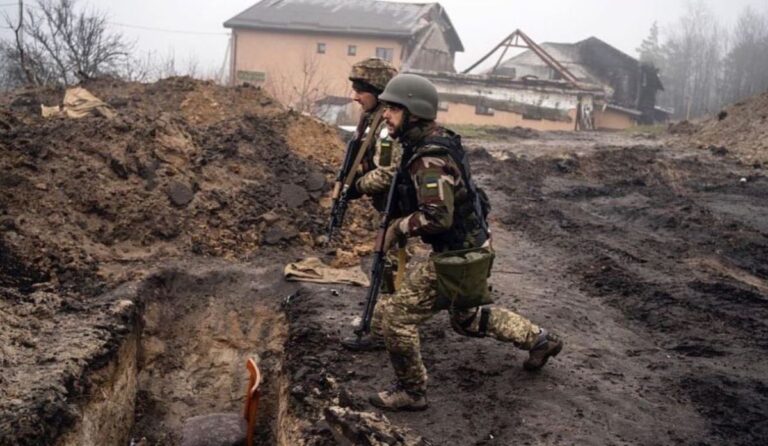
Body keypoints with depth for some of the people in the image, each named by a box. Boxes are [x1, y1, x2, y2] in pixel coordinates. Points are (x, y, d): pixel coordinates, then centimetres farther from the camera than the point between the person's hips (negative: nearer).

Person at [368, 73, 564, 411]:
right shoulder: (435, 142, 4)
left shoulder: (429, 159, -26)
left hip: (457, 258, -10)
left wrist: (399, 227, -20)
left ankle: (410, 391, 10)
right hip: (471, 249, 10)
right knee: (468, 319, 28)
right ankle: (540, 340, 38)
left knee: (395, 314, -4)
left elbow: (437, 217, -35)